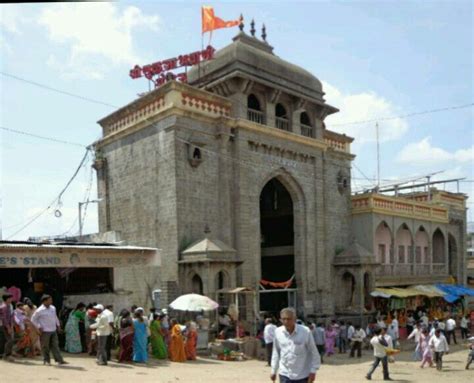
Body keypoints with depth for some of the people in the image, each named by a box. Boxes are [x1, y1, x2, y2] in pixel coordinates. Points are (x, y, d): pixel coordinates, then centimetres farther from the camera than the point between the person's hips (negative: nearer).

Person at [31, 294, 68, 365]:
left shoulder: (53, 308, 8)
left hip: (53, 330, 5)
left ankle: (59, 360, 4)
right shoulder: (40, 310, -11)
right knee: (45, 346, 4)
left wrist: (58, 325, 16)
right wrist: (39, 327, -9)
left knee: (55, 345, 4)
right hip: (45, 331, -5)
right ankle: (46, 360, 18)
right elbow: (33, 319, -3)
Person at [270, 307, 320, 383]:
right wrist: (273, 371, 10)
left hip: (302, 376, -2)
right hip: (285, 375, 2)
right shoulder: (278, 332, -5)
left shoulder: (305, 331, -15)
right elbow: (276, 352, 7)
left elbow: (314, 353, -6)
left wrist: (313, 371, -9)